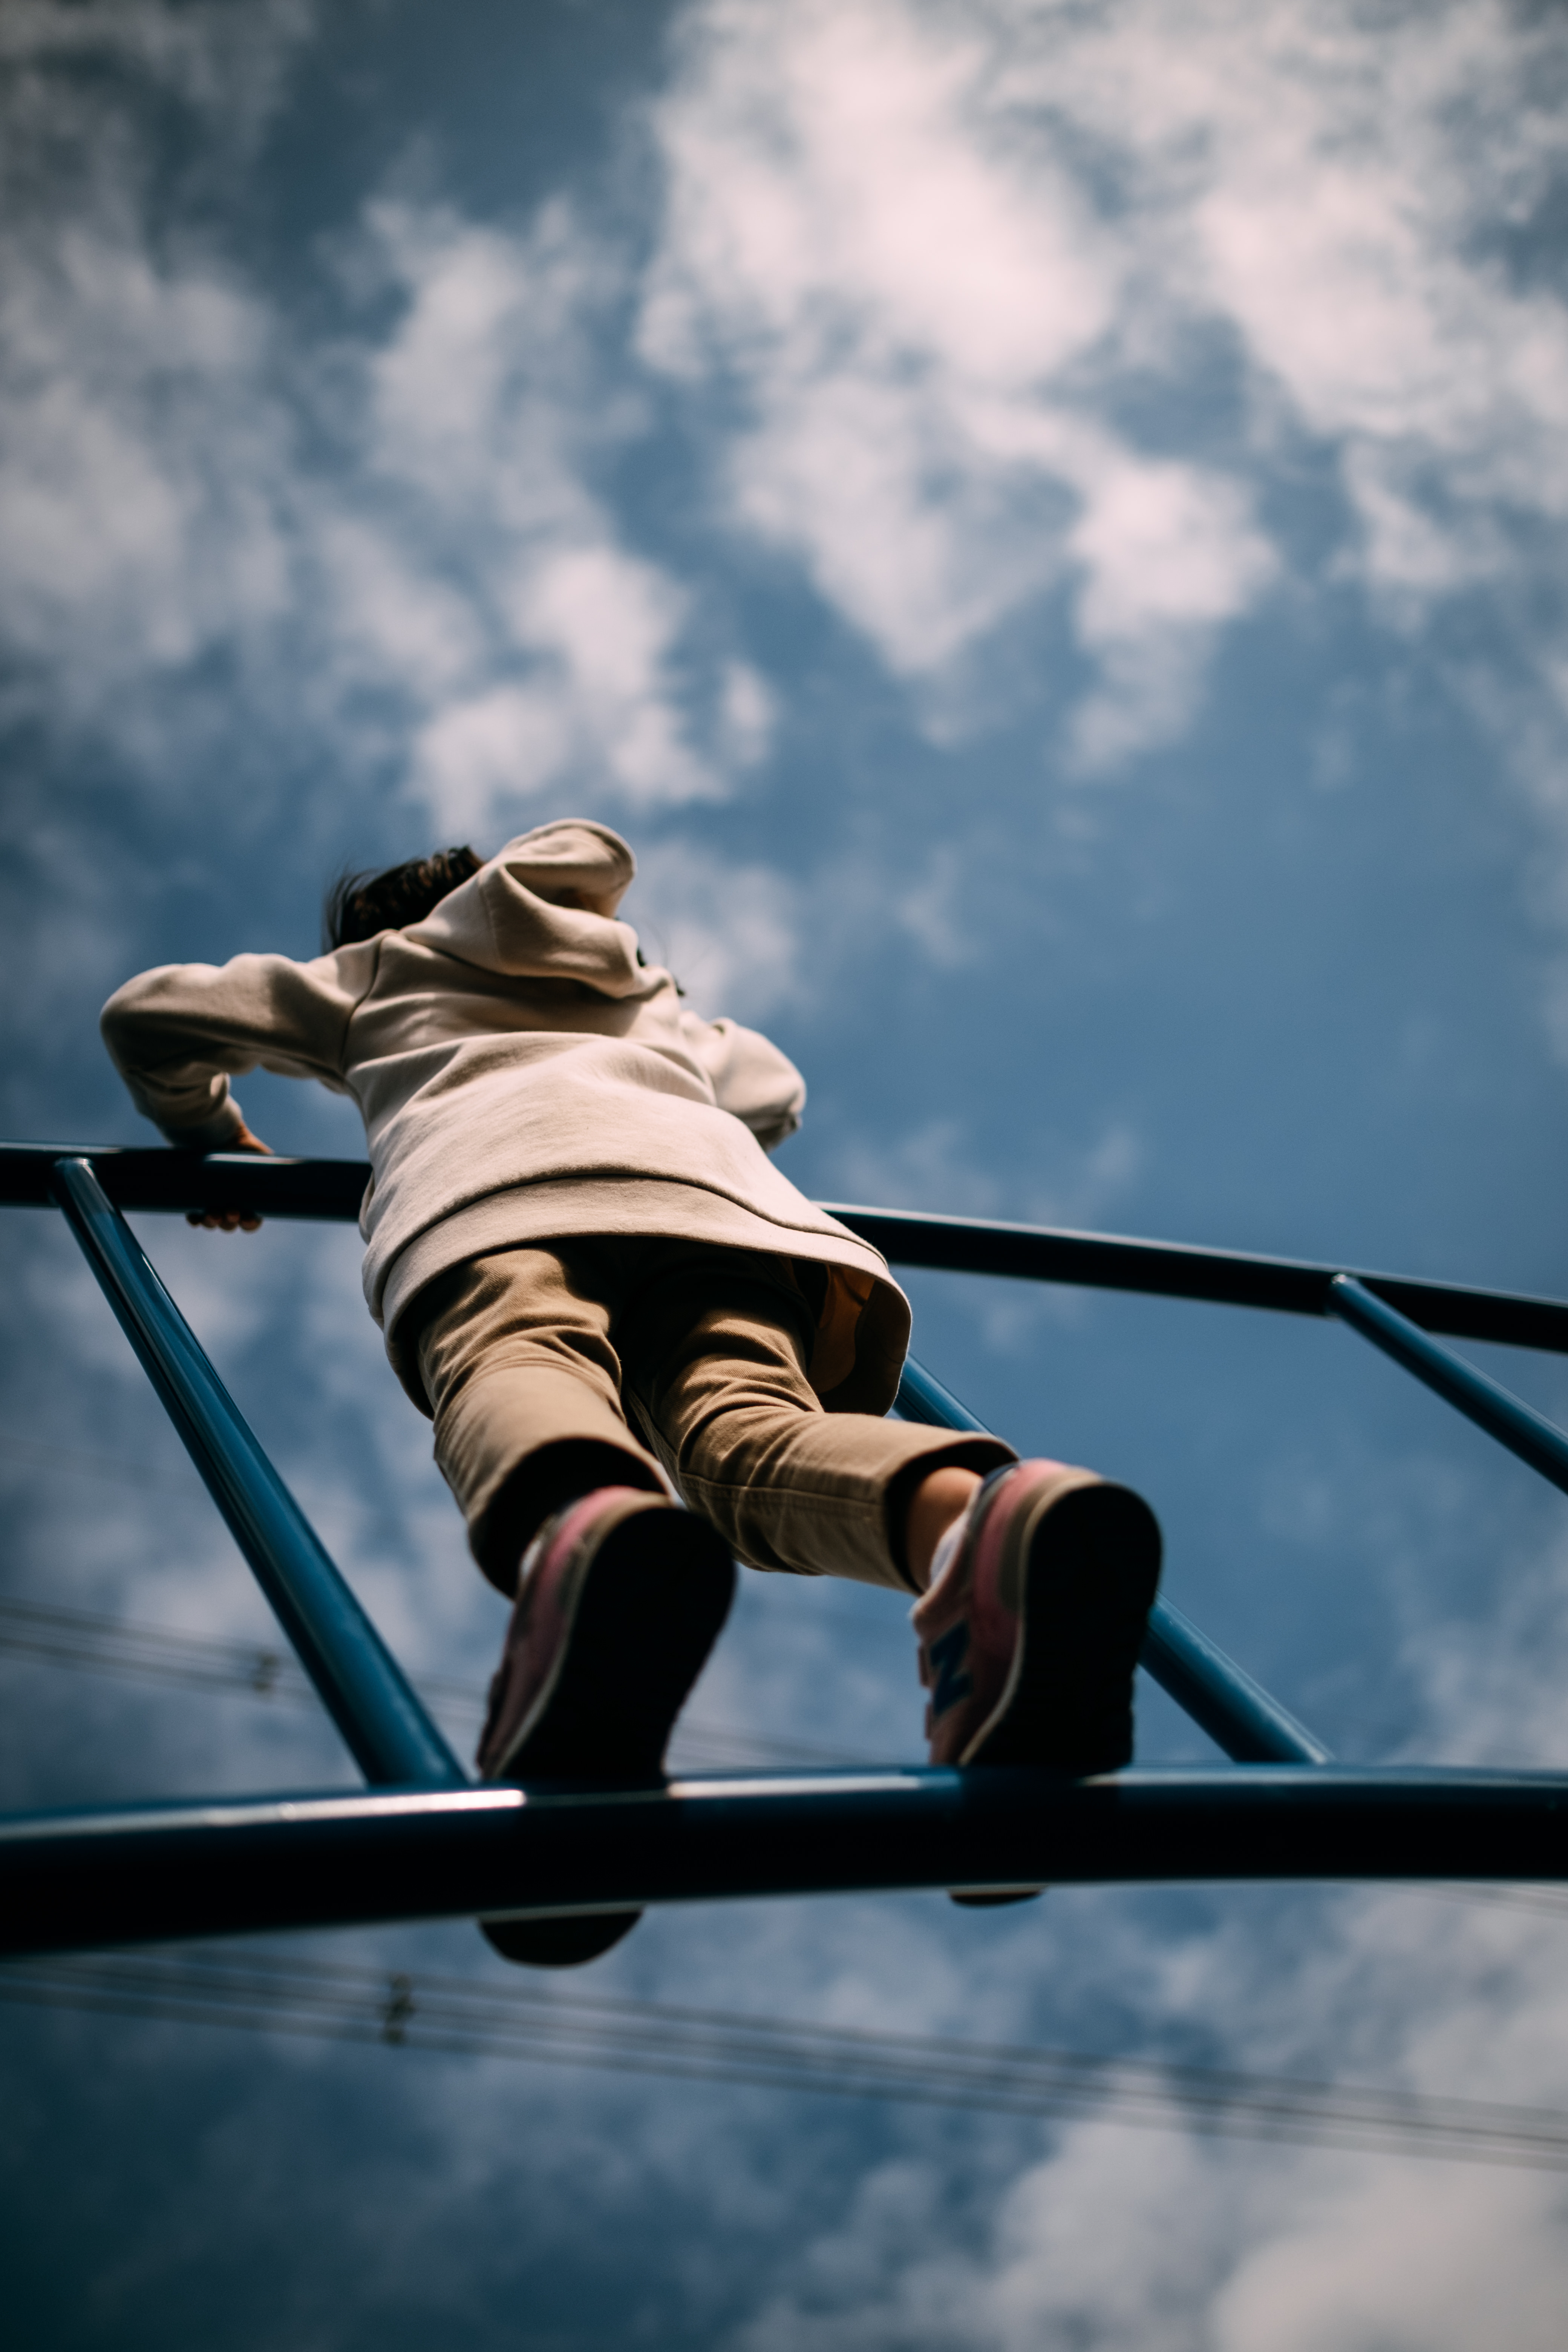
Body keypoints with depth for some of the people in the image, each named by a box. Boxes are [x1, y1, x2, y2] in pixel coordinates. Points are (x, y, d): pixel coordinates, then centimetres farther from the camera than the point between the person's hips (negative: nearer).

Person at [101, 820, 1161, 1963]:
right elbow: (774, 1088, 58)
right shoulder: (644, 989, 49)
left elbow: (148, 1014, 42)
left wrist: (213, 1138, 58)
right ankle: (977, 1516, -63)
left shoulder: (374, 973, 42)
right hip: (702, 1176, 2)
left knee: (517, 1371, -34)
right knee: (746, 1426, -27)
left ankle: (585, 1525, -74)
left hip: (480, 1172, -2)